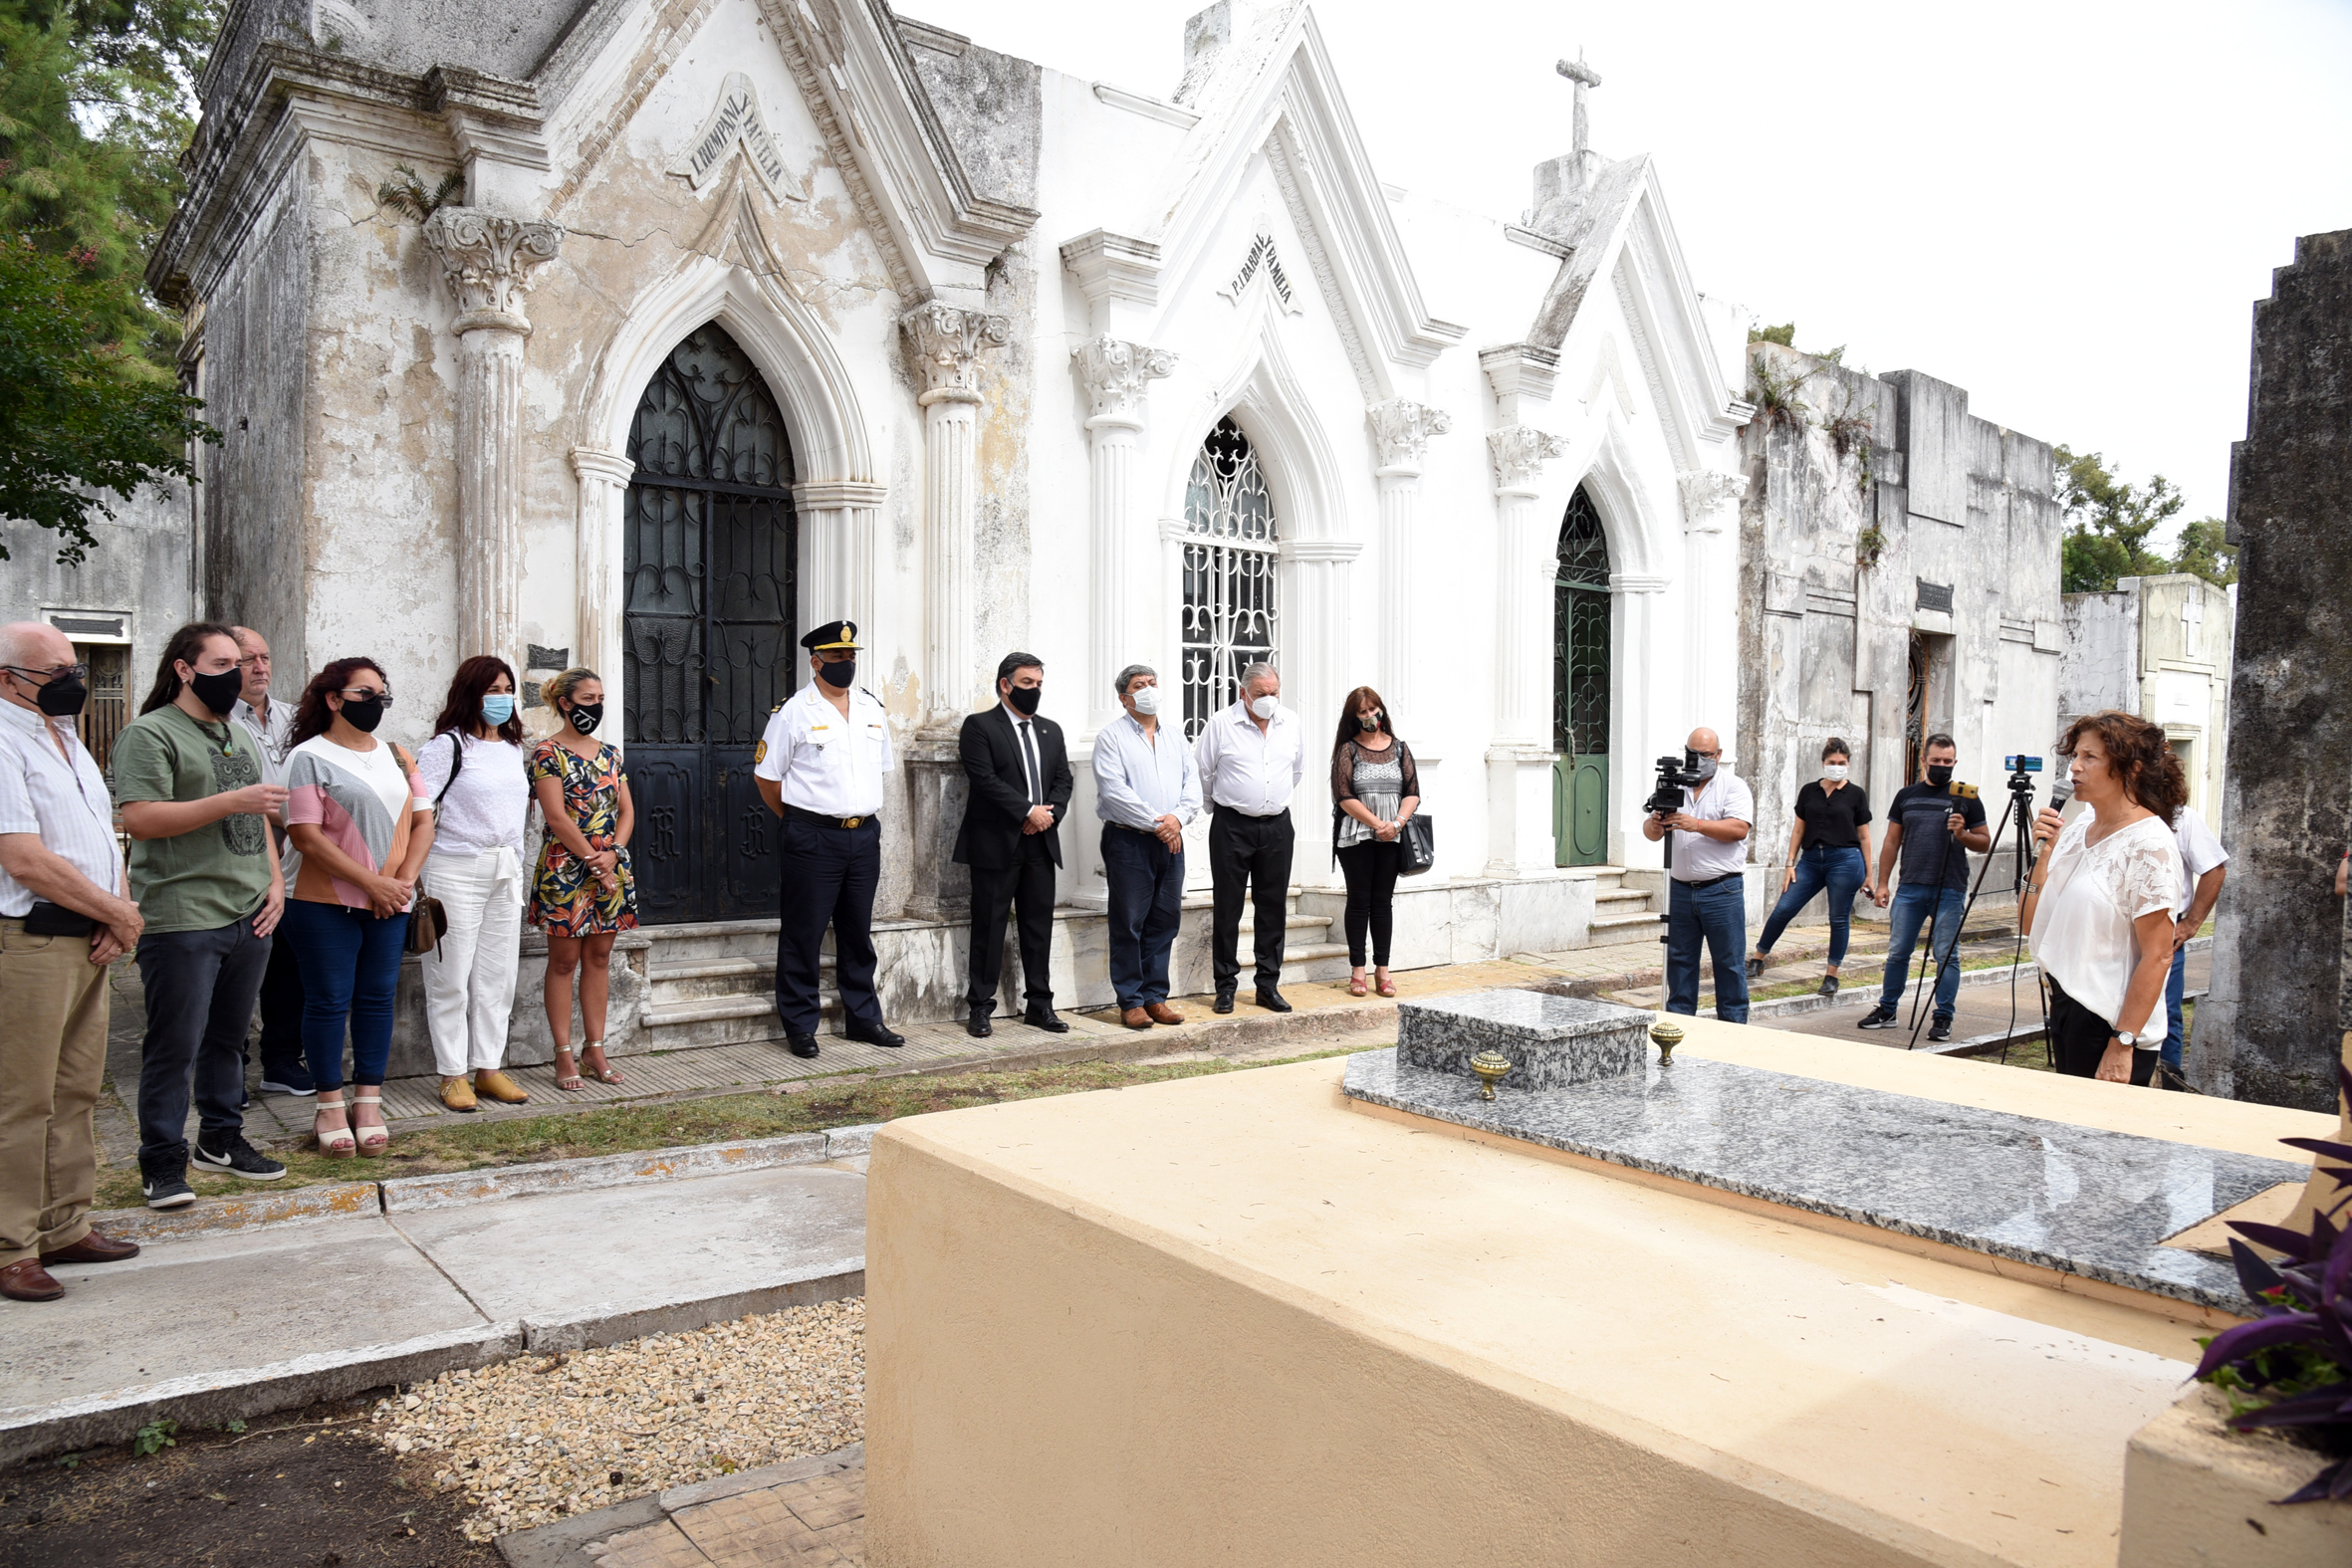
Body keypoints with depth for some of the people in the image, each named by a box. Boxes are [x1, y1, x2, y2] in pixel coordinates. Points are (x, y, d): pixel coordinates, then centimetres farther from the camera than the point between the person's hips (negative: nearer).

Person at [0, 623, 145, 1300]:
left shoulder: (66, 738, 16)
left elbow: (104, 833, 16)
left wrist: (117, 918, 1)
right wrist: (118, 912, -9)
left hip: (89, 940, 9)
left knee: (75, 1091, 14)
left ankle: (64, 1226, 24)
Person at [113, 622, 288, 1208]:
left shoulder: (241, 735, 19)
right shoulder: (149, 734, -6)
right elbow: (140, 819, -17)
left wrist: (275, 882, 11)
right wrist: (231, 801, -20)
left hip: (248, 917, 7)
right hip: (182, 920, -7)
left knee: (229, 1037, 15)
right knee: (175, 1045, -2)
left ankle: (221, 1139, 27)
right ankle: (163, 1163, 8)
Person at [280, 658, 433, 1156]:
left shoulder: (396, 756, 13)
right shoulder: (310, 757, -4)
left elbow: (422, 822, 10)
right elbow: (306, 835, -12)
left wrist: (403, 881, -6)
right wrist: (371, 883, -15)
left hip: (390, 906, 5)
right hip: (326, 904, -5)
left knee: (377, 998, 8)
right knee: (329, 1001, 2)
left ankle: (368, 1103, 17)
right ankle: (329, 1106, 13)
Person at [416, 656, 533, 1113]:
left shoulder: (514, 747, 14)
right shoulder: (448, 745, -6)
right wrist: (418, 870, -15)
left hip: (506, 872, 6)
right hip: (456, 870, -6)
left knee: (497, 976, 8)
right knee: (451, 977, 0)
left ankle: (488, 1068, 17)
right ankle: (452, 1075, 8)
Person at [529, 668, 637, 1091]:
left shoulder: (609, 753, 13)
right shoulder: (548, 753, -5)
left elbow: (626, 809, 11)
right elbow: (557, 817, -12)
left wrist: (613, 853, -6)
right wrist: (594, 861, -13)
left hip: (610, 867, 6)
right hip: (566, 868, -6)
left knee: (599, 957, 9)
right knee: (565, 960, 0)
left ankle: (595, 1049, 16)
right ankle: (564, 1056, 6)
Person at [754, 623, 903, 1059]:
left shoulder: (872, 708, 11)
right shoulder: (793, 712, -5)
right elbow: (766, 776, -1)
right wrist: (799, 820, 4)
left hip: (864, 835, 5)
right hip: (813, 839, -5)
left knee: (858, 932, 13)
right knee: (803, 933, 1)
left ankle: (863, 1018, 23)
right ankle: (800, 1026, 10)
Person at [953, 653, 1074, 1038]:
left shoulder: (1051, 730, 17)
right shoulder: (979, 726, -2)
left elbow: (1063, 780, 13)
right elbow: (984, 778, -13)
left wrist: (1049, 813, -6)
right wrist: (1028, 811, -15)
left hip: (1041, 843, 6)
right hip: (996, 843, -5)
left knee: (1039, 924, 9)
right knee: (989, 926, 0)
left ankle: (1039, 1005, 18)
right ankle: (979, 1007, 9)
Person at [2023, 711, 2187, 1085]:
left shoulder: (2148, 844, -15)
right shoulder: (2076, 829, 8)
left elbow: (2157, 958, -18)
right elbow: (2030, 922, 11)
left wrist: (2123, 1044, -20)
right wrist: (2044, 852, -1)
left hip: (2111, 1022, -8)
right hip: (2064, 1008, 8)